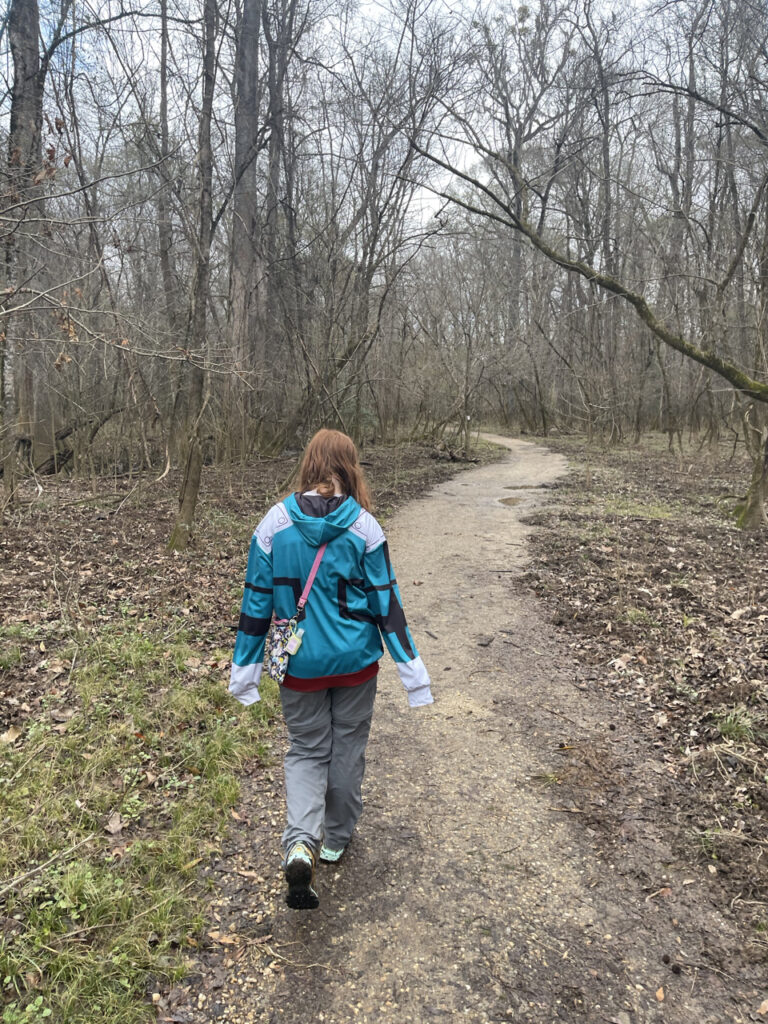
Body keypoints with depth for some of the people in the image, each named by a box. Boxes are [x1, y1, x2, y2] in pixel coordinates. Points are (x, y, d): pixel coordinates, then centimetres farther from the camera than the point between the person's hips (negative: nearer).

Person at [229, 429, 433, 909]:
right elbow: (386, 601, -9)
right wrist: (411, 668, 0)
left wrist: (246, 668, 7)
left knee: (307, 750, 18)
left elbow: (257, 599, -4)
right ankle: (337, 838, 38)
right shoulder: (364, 527, -13)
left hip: (300, 664, 1)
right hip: (356, 660, 0)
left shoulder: (275, 523, -9)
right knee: (348, 749, 19)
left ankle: (301, 842, -2)